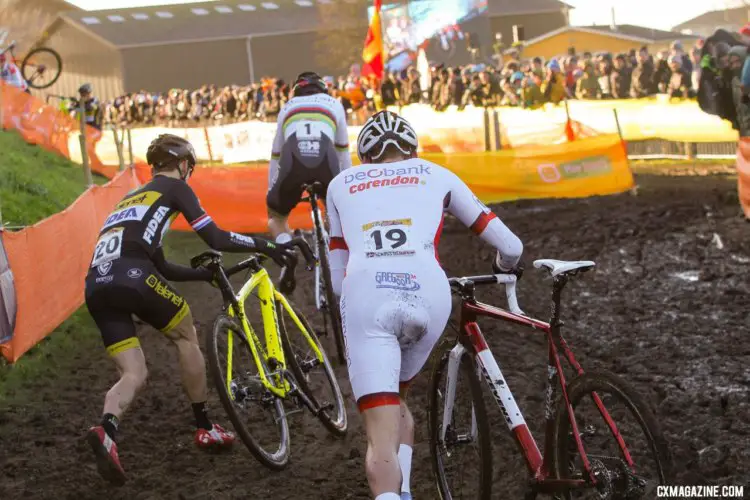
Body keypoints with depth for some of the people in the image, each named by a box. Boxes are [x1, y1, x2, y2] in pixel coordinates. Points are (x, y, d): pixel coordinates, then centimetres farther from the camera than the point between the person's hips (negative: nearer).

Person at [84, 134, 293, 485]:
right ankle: (205, 428, 23)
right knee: (186, 336, 17)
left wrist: (207, 274, 44)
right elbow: (216, 239, 5)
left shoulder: (131, 198, 35)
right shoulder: (174, 187, 13)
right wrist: (265, 246, 15)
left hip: (95, 287, 6)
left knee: (134, 374, 7)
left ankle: (107, 430, -23)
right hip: (131, 277, -6)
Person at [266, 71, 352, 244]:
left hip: (293, 160, 0)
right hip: (325, 160, 0)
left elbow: (275, 156, 40)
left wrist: (271, 192, 49)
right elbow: (343, 153, 40)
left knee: (276, 217, 24)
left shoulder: (287, 108, 35)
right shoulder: (334, 104, 33)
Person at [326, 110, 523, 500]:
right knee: (396, 398, 29)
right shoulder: (435, 174, 28)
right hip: (427, 293, 1)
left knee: (381, 435, -4)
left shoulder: (340, 184, 29)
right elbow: (510, 247, 28)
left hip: (365, 295, -1)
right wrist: (504, 270, 50)